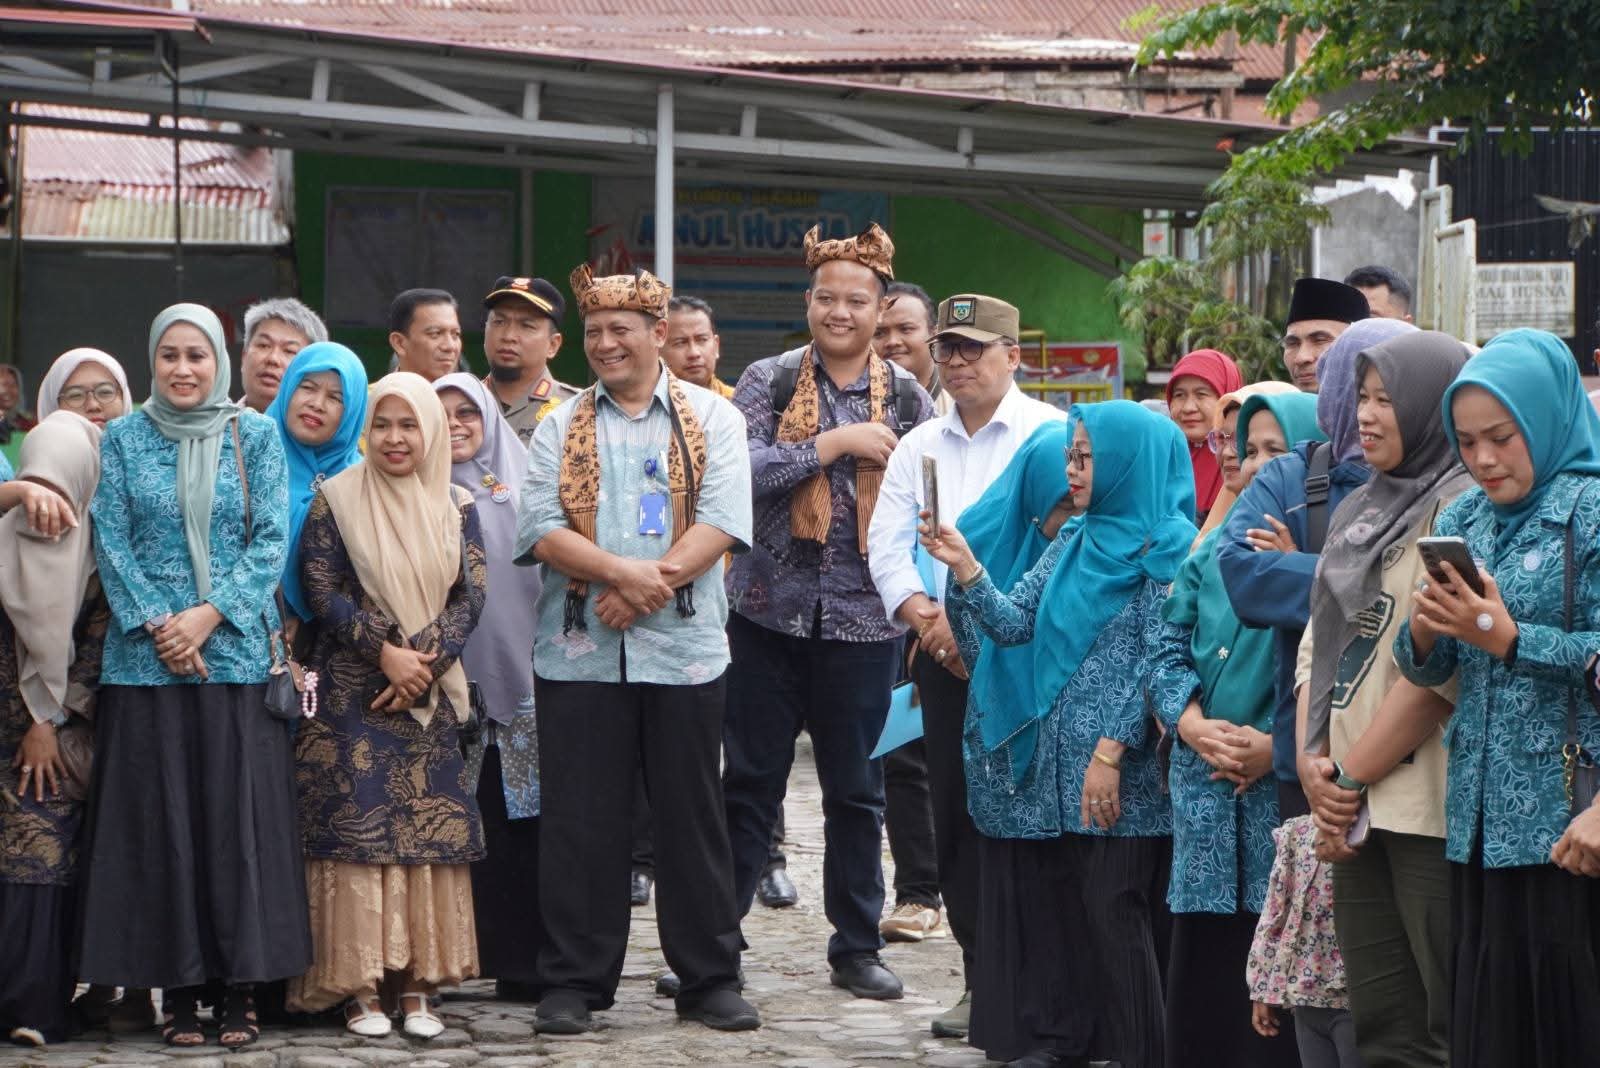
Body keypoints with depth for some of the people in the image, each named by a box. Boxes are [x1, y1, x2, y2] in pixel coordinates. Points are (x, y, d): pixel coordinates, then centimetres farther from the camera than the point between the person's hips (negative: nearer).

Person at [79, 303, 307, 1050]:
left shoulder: (255, 436, 6)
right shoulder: (124, 439, 7)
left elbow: (271, 541, 0)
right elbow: (111, 542, 2)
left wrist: (208, 615, -11)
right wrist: (157, 625, -10)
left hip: (236, 654, 0)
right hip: (146, 658, 1)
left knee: (238, 818, -2)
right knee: (157, 821, 0)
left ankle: (240, 988, 2)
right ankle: (177, 989, 5)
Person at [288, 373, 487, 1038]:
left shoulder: (457, 508, 9)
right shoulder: (336, 500, 0)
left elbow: (471, 595, 2)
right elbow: (322, 590, -6)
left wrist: (425, 661, -13)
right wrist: (385, 651, -15)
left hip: (432, 695, 3)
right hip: (352, 692, -3)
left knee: (429, 828, -1)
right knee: (357, 827, -7)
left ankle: (415, 985, 3)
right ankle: (359, 988, -4)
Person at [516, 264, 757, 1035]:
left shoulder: (711, 418, 7)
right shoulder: (560, 427, 10)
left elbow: (722, 522, -6)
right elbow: (541, 527, -3)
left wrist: (652, 585, -16)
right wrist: (624, 571, -17)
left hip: (684, 651, -1)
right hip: (579, 652, 1)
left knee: (692, 818, 5)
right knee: (579, 821, 2)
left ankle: (710, 979, 13)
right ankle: (574, 980, 10)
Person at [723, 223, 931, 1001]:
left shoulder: (906, 397, 4)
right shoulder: (768, 382, -1)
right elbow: (738, 470, -16)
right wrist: (837, 443, -17)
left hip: (863, 617, 1)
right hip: (771, 609, -1)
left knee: (856, 789, 9)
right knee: (749, 782, 3)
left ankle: (857, 945, 19)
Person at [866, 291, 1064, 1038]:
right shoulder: (917, 448, 16)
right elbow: (887, 545, 9)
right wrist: (925, 616, -10)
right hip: (944, 659, 5)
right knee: (956, 817, 6)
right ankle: (983, 980, 14)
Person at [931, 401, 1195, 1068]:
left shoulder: (1167, 548, -8)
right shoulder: (1074, 542, 13)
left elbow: (1158, 662, -13)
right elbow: (1015, 622, 9)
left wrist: (1112, 749, -17)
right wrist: (966, 569, -6)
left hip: (1123, 769, -7)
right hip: (1057, 762, 7)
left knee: (1114, 910, -6)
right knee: (1061, 902, 8)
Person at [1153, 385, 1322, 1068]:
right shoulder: (1215, 549, 15)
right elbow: (1171, 648, 13)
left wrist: (1278, 746, -18)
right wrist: (1194, 726, -5)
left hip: (1291, 787, -5)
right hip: (1204, 787, 5)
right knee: (1202, 961, 8)